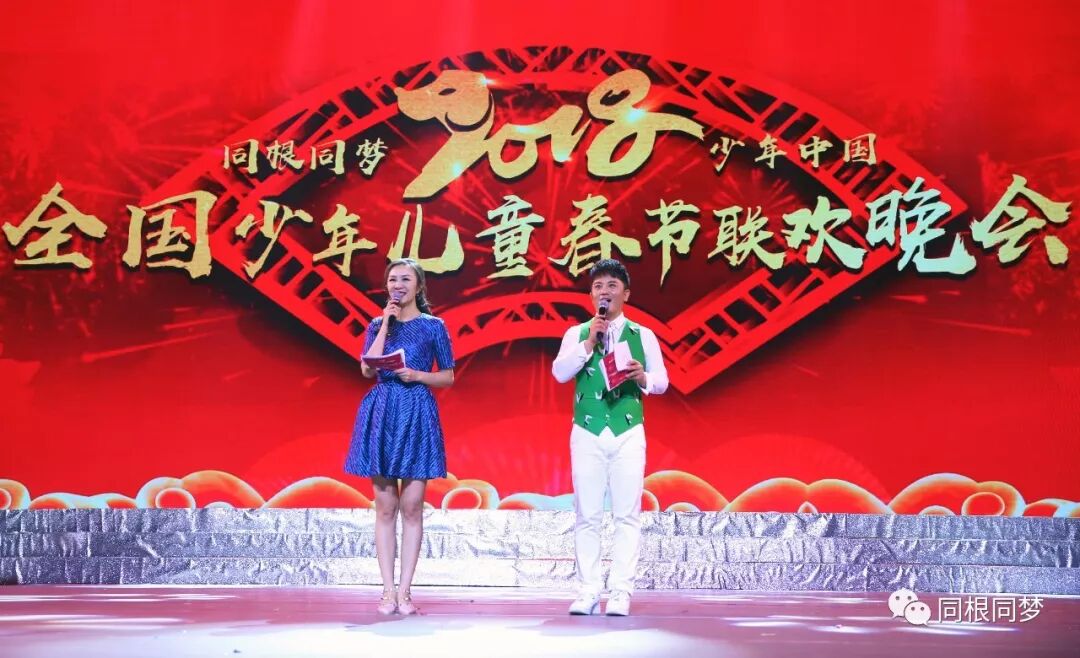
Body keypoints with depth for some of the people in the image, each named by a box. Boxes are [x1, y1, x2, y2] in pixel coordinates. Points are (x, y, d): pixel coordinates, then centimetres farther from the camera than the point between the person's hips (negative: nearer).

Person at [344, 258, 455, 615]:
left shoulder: (434, 326, 5)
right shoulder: (378, 325, 10)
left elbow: (448, 377, 8)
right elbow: (367, 369, -5)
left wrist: (418, 375, -10)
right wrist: (386, 324, -5)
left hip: (418, 415, -2)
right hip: (381, 414, 2)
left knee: (412, 506, -3)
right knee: (385, 506, 2)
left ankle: (404, 591, 2)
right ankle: (388, 591, 5)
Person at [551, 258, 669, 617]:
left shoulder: (643, 335, 7)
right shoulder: (576, 333, 8)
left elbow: (662, 380, 8)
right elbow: (560, 373, -5)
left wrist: (643, 378, -14)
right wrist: (589, 342, -13)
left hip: (628, 433, 0)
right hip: (586, 432, 0)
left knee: (627, 515, -2)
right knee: (587, 515, 2)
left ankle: (620, 591, 1)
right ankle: (588, 590, 7)